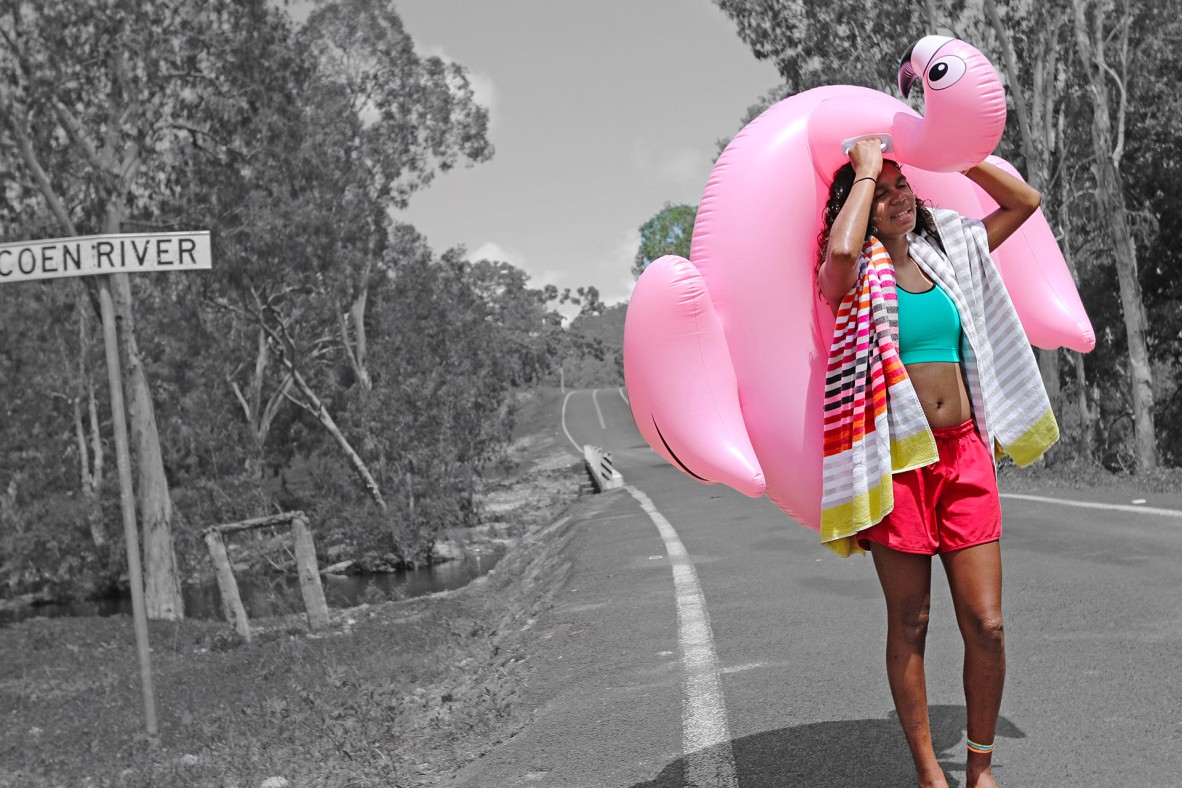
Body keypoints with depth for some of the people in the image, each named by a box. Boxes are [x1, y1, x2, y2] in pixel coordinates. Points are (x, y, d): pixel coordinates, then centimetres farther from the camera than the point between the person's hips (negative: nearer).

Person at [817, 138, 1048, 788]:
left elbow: (1024, 201, 22)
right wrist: (865, 167, -9)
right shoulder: (853, 276, 0)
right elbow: (840, 251, -25)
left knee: (987, 626, 1)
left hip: (964, 454, 4)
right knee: (908, 625, 4)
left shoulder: (943, 258, 15)